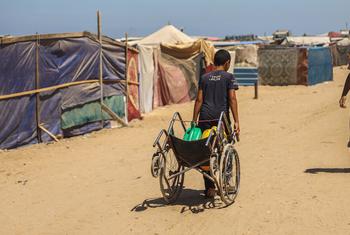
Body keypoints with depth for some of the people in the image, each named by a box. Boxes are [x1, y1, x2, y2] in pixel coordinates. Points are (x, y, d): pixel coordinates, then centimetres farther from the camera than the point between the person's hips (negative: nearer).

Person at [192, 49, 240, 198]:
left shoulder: (204, 78, 12)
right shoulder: (229, 77, 2)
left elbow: (199, 100, 8)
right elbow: (232, 99, -6)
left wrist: (194, 120, 10)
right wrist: (236, 121, -8)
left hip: (205, 117, 3)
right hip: (221, 117, -3)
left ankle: (209, 188, 3)